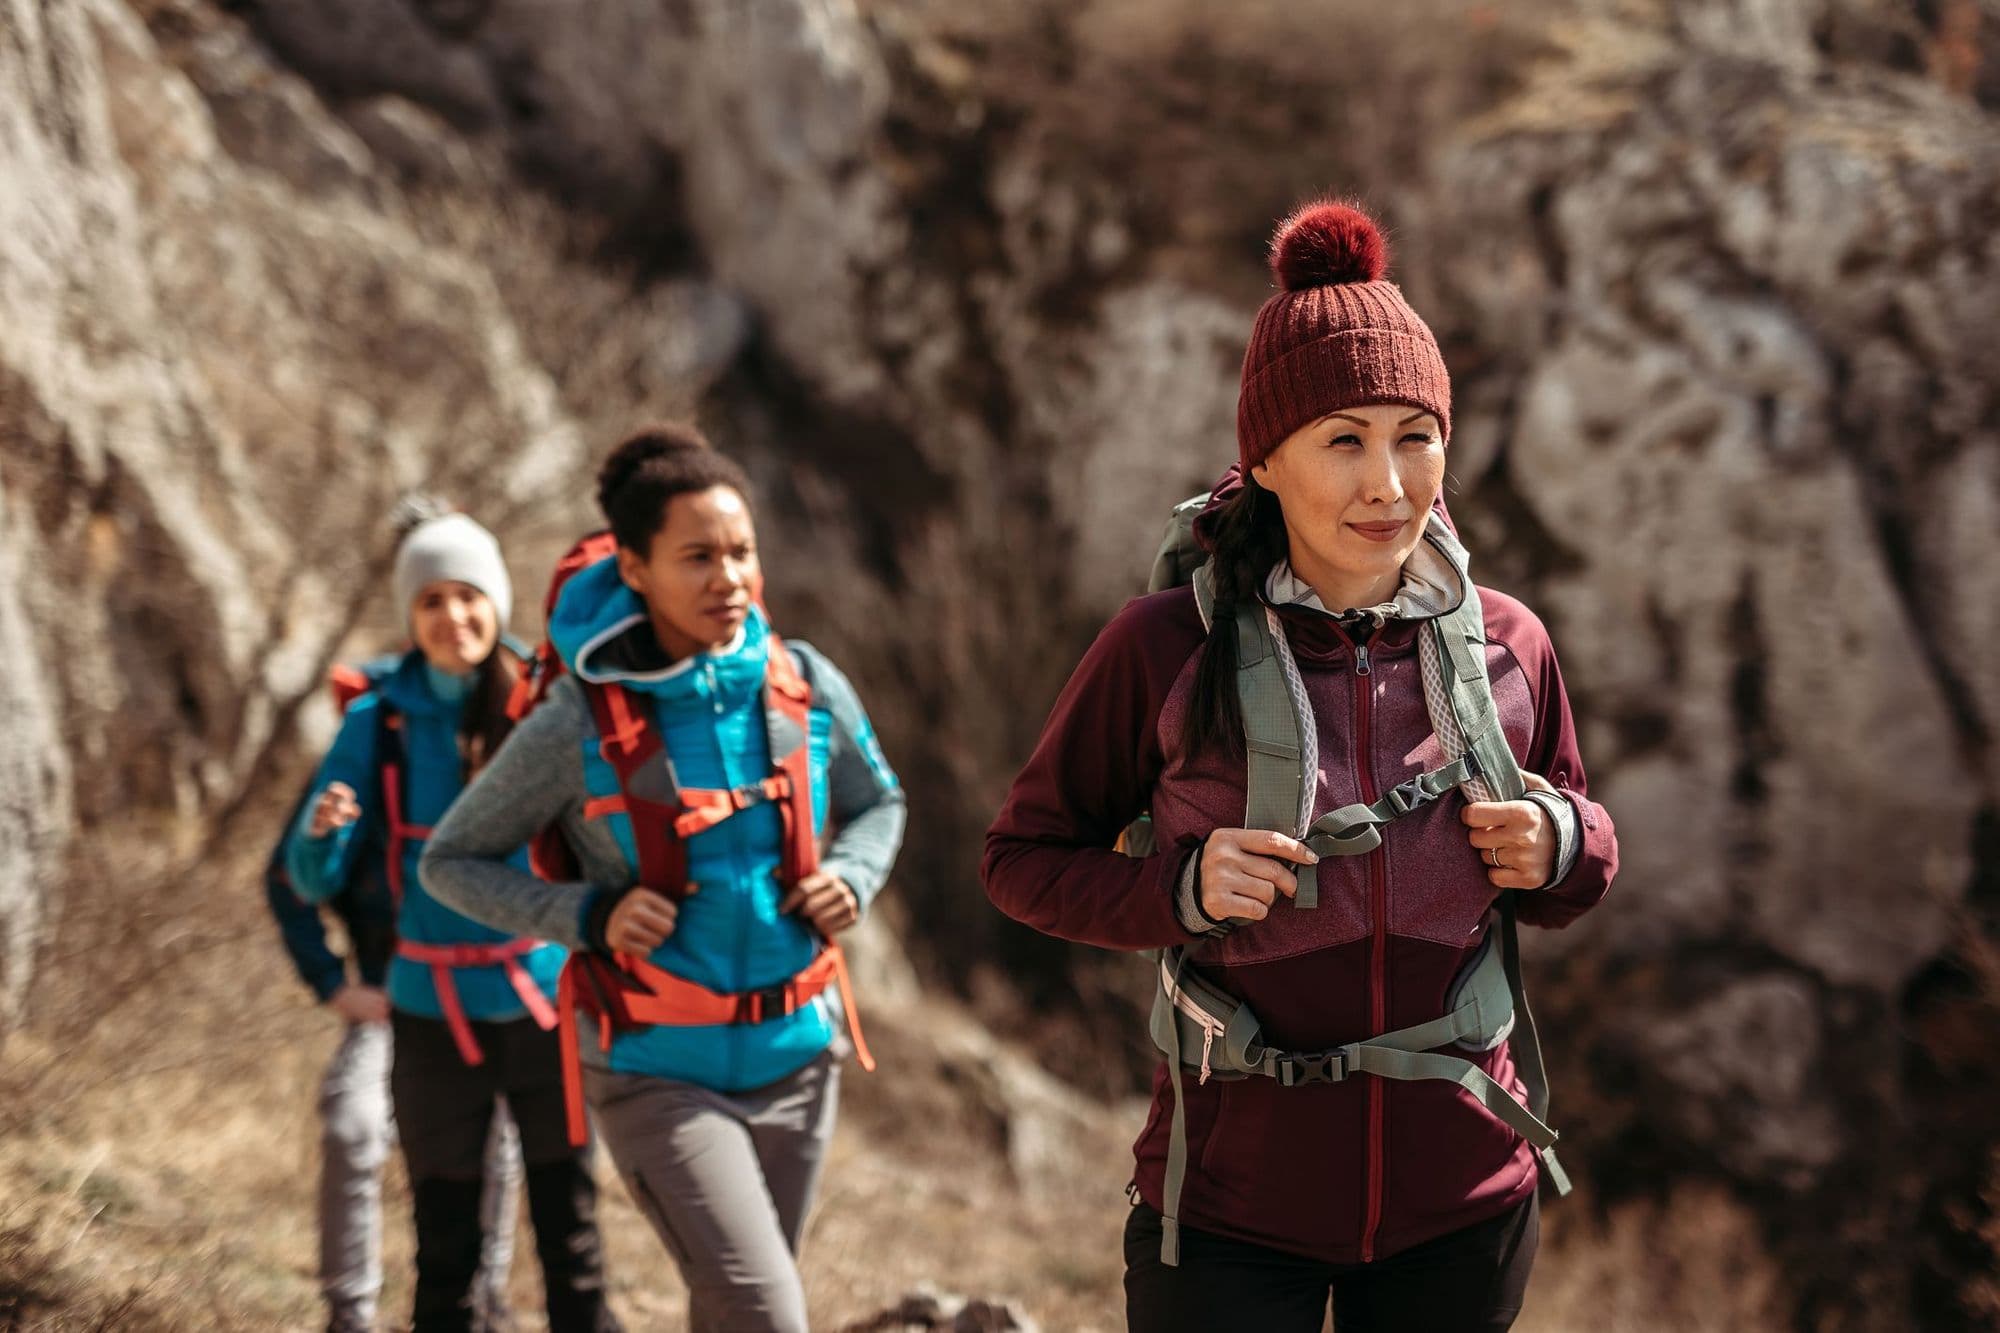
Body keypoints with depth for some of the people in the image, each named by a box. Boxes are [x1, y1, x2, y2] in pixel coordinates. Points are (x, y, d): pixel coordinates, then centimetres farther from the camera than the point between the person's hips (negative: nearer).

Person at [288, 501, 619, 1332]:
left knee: (571, 1240, 3)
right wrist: (323, 831, -23)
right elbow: (313, 882, -2)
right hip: (435, 1018, 1)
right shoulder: (380, 722, -2)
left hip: (546, 1005, 0)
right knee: (444, 1252, 9)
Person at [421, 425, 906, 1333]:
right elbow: (451, 861, -3)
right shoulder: (581, 725, -14)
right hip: (656, 1074, -4)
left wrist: (851, 879, -4)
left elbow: (876, 803, 17)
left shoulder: (805, 687, -3)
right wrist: (587, 916, -18)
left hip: (793, 1059, 5)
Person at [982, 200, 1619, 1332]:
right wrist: (1178, 889, -19)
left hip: (1462, 1201, 3)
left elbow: (1570, 887, 15)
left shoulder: (1507, 645, 0)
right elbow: (1023, 858, -1)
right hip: (1233, 1203, -3)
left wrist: (1560, 848, -8)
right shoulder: (1167, 649, -10)